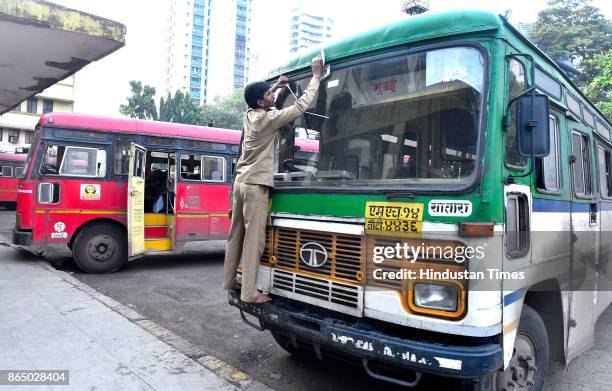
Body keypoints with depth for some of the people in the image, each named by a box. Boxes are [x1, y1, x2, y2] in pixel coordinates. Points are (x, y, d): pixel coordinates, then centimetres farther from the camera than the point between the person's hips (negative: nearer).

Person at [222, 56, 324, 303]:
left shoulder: (249, 114, 10)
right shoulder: (269, 118, -12)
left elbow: (259, 101, 34)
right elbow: (301, 106, -12)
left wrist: (276, 86, 29)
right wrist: (316, 77, -3)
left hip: (241, 182, 9)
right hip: (256, 185, -9)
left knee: (236, 234, 14)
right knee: (254, 239, -6)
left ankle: (229, 281, 24)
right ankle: (249, 293, -2)